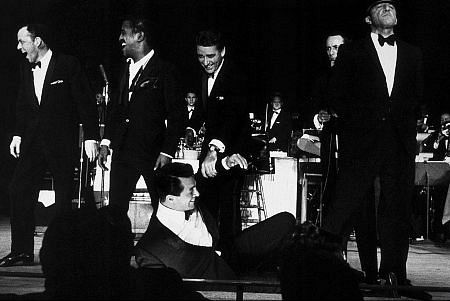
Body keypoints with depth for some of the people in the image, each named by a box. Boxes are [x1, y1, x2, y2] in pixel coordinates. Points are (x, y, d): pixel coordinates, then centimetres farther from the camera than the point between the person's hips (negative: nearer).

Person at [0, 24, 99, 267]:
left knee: (64, 197, -1)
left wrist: (90, 137, -10)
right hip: (33, 141, 5)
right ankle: (21, 251, 3)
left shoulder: (68, 65, -8)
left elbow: (85, 103, -7)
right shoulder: (26, 69, 10)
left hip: (62, 142, -5)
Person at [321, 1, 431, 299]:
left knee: (399, 211, 3)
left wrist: (404, 122, 3)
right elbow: (337, 95, 5)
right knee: (345, 206, -6)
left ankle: (394, 276, 9)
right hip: (362, 140, -3)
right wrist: (357, 121, 0)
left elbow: (417, 95, 16)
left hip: (400, 141, 3)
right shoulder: (352, 53, 8)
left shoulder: (412, 54, 17)